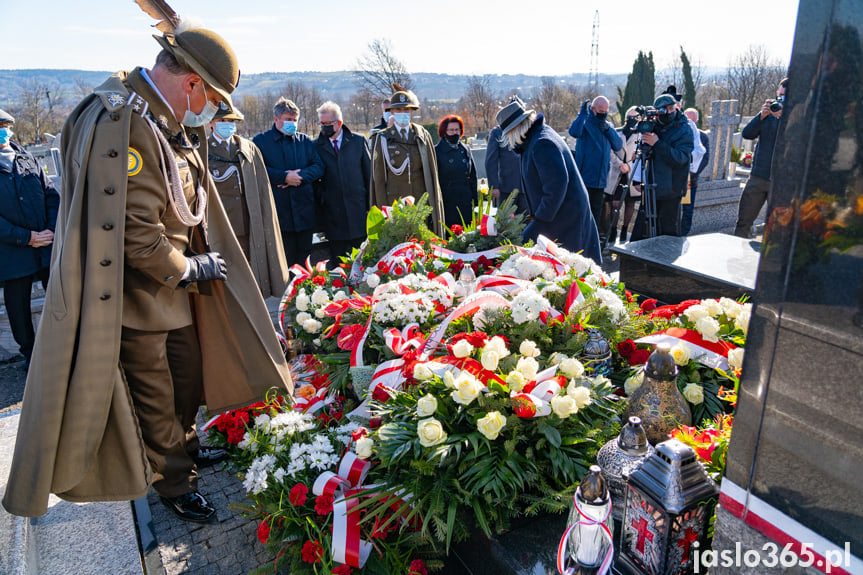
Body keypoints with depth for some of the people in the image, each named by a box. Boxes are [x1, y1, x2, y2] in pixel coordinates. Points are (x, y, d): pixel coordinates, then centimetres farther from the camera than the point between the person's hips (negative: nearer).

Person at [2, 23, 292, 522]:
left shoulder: (168, 125, 6)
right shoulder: (125, 125, -27)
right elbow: (136, 238, -30)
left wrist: (197, 262, 8)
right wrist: (190, 269, -14)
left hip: (173, 283, 9)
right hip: (136, 297, -9)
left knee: (190, 373, 23)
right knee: (155, 398, 10)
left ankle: (183, 448, 47)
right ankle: (174, 484, 31)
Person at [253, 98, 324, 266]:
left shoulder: (306, 141, 14)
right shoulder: (260, 141, 5)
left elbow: (319, 167, 4)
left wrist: (299, 176, -12)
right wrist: (284, 177, -14)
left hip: (304, 211, 3)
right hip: (277, 213, -3)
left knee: (303, 261, 10)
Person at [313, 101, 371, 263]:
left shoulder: (359, 141, 4)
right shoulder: (316, 146, 5)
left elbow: (369, 174, 5)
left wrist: (370, 204, 1)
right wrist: (320, 199, -3)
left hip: (358, 209, 0)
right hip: (332, 212, 0)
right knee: (336, 261, 5)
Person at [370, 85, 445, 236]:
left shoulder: (423, 135, 9)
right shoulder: (382, 139, 2)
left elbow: (432, 173, 12)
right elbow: (378, 178, 2)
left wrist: (434, 205, 7)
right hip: (394, 203, -2)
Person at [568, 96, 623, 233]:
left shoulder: (608, 125, 15)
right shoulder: (584, 122, -3)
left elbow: (618, 146, 5)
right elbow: (574, 132, -26)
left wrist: (608, 130, -6)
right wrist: (583, 113, -22)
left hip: (601, 179, 6)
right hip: (584, 178, -6)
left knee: (596, 211, 12)